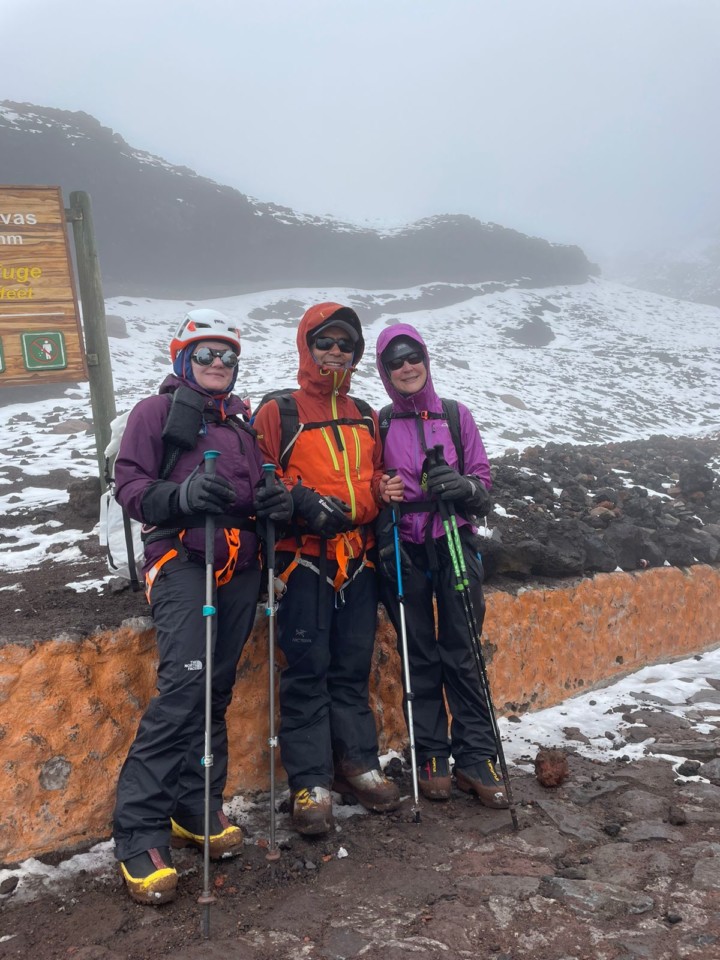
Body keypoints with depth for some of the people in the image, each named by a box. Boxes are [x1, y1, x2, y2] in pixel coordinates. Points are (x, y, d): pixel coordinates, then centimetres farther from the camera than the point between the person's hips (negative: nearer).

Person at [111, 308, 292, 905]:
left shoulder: (243, 421, 21)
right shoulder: (156, 412, 5)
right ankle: (139, 835, -11)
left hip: (239, 568, 6)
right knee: (185, 687, -19)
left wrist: (275, 501, 3)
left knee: (216, 692, 8)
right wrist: (181, 495, -23)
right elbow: (129, 483, -4)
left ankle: (197, 810, 20)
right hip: (183, 562, -6)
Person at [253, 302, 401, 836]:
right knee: (307, 670, -1)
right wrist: (303, 503, -19)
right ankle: (310, 782, 7)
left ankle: (358, 763, 25)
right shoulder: (278, 412, -1)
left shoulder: (365, 417, 16)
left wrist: (383, 490, 0)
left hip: (357, 560, 5)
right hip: (304, 560, -5)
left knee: (353, 667, 12)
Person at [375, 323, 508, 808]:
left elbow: (484, 478, 6)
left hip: (455, 545, 0)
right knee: (420, 657, 5)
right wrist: (383, 498, -8)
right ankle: (431, 759, 16)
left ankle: (477, 759, 9)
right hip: (404, 552, 0)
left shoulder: (457, 415, 7)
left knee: (463, 655, 1)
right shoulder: (381, 425, 7)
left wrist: (466, 487, -15)